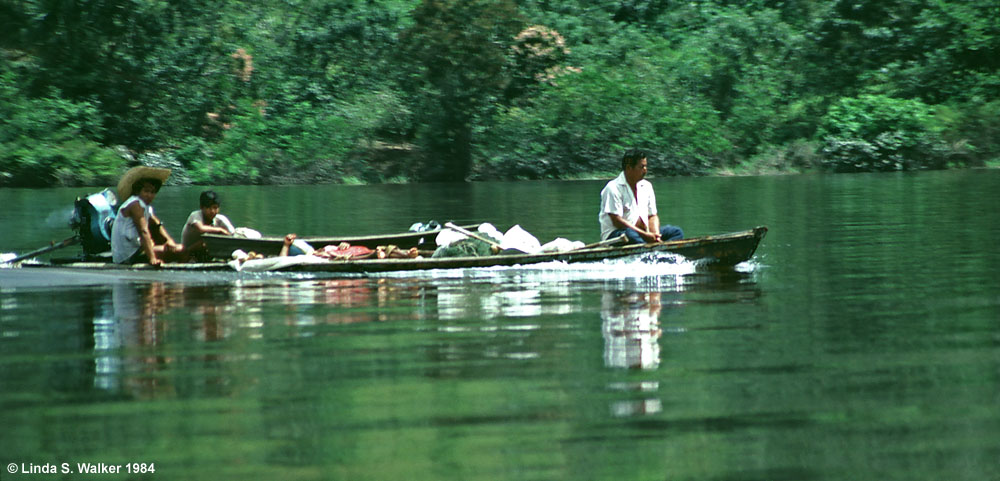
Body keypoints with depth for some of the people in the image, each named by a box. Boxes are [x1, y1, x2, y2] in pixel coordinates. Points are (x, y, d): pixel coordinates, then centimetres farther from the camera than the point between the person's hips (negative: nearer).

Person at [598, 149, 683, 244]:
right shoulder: (614, 188, -11)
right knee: (631, 235, -40)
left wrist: (656, 235, -9)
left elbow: (652, 216, 14)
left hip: (644, 233, 7)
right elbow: (616, 221, -18)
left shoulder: (646, 186, 12)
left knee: (677, 232, -7)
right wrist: (645, 235, -21)